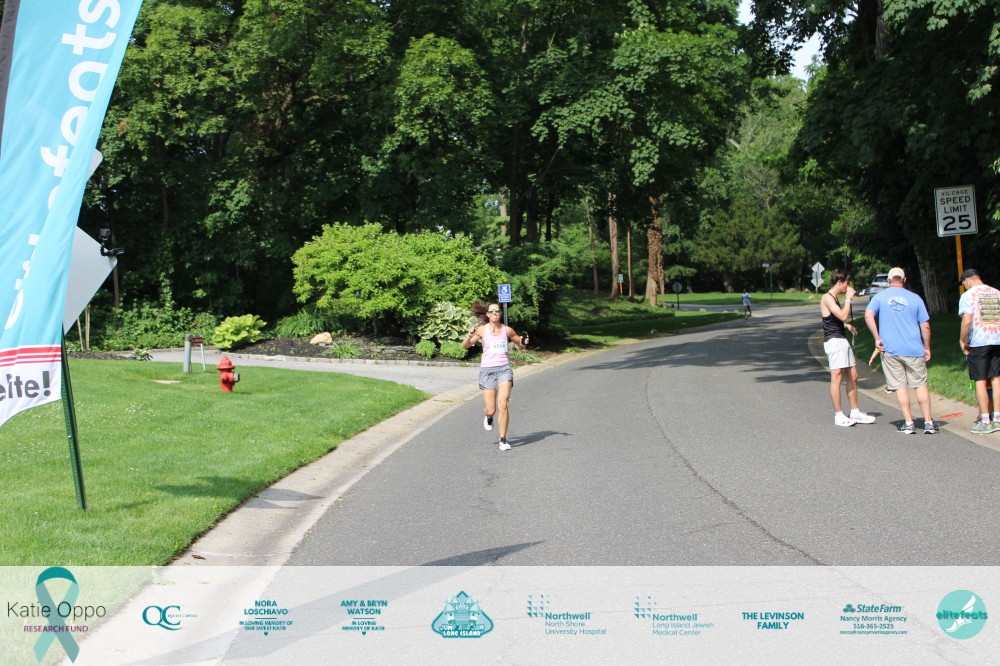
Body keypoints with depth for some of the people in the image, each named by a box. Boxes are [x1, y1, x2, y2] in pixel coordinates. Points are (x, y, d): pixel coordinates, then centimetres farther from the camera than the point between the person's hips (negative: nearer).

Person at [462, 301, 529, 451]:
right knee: (490, 410, 0)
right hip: (487, 370, 0)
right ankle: (489, 416, 39)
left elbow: (521, 345, 18)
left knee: (503, 404, -17)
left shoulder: (507, 330, 5)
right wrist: (469, 336, -19)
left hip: (504, 368, 0)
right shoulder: (482, 329, 2)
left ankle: (503, 440, -6)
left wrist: (525, 342, -5)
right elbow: (465, 346, 1)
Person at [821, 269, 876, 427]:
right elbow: (843, 316, -21)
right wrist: (848, 298, -12)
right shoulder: (827, 298, -13)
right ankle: (838, 416, -7)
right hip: (833, 341, -10)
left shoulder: (834, 298, 19)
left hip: (842, 340, 10)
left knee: (853, 376, 11)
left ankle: (855, 412, 18)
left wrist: (848, 326, 16)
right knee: (837, 377, -10)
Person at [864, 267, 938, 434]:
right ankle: (928, 422, 5)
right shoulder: (915, 298, 5)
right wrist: (927, 347, 13)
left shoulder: (880, 296, 4)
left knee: (900, 386, 4)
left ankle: (908, 423, 1)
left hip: (890, 350, 0)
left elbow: (868, 315, -11)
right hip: (914, 349, 0)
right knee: (920, 384, 6)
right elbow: (925, 326, 4)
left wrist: (877, 338, -6)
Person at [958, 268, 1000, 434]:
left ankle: (985, 422, -1)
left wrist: (962, 341, -5)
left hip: (978, 343, -5)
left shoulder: (968, 296, -6)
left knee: (980, 381, -1)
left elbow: (967, 321, -16)